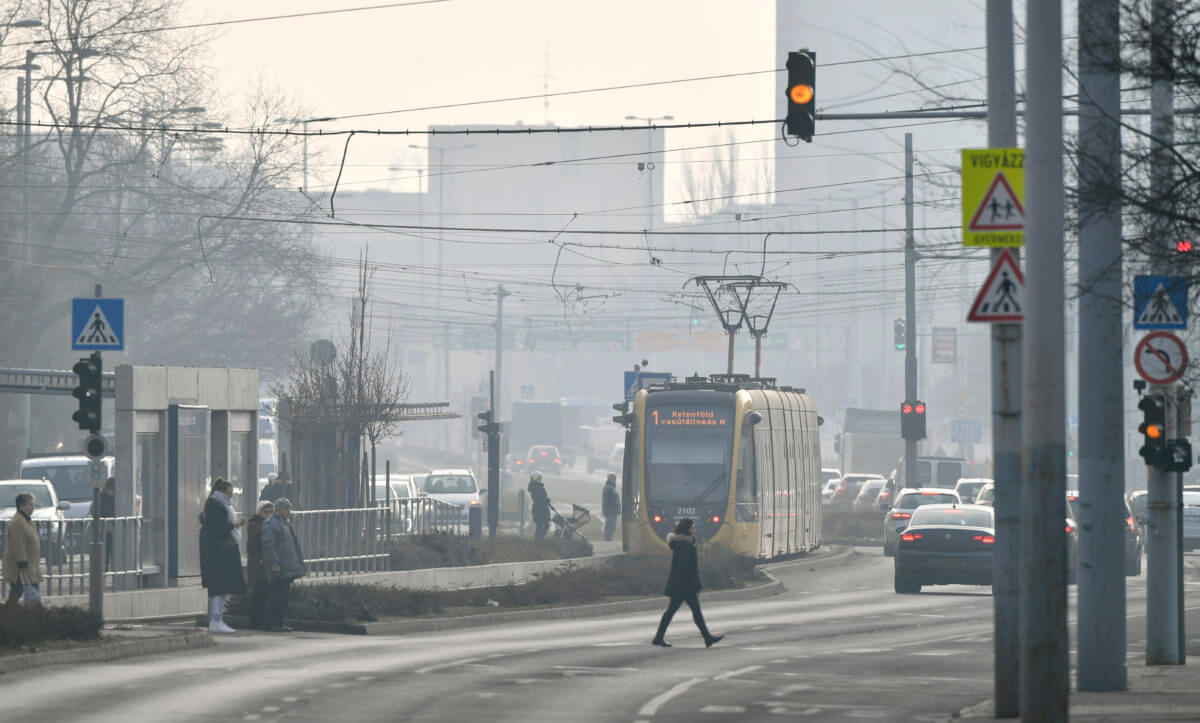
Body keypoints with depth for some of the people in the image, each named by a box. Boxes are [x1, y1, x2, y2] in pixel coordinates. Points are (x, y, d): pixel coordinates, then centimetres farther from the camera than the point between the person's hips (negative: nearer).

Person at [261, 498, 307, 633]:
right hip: (279, 570, -10)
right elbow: (268, 546, -19)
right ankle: (269, 623, -7)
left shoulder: (285, 524, 21)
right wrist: (274, 564, -24)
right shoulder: (271, 525, -11)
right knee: (276, 595, -10)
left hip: (287, 569, 10)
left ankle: (279, 623, 16)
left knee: (284, 595, 11)